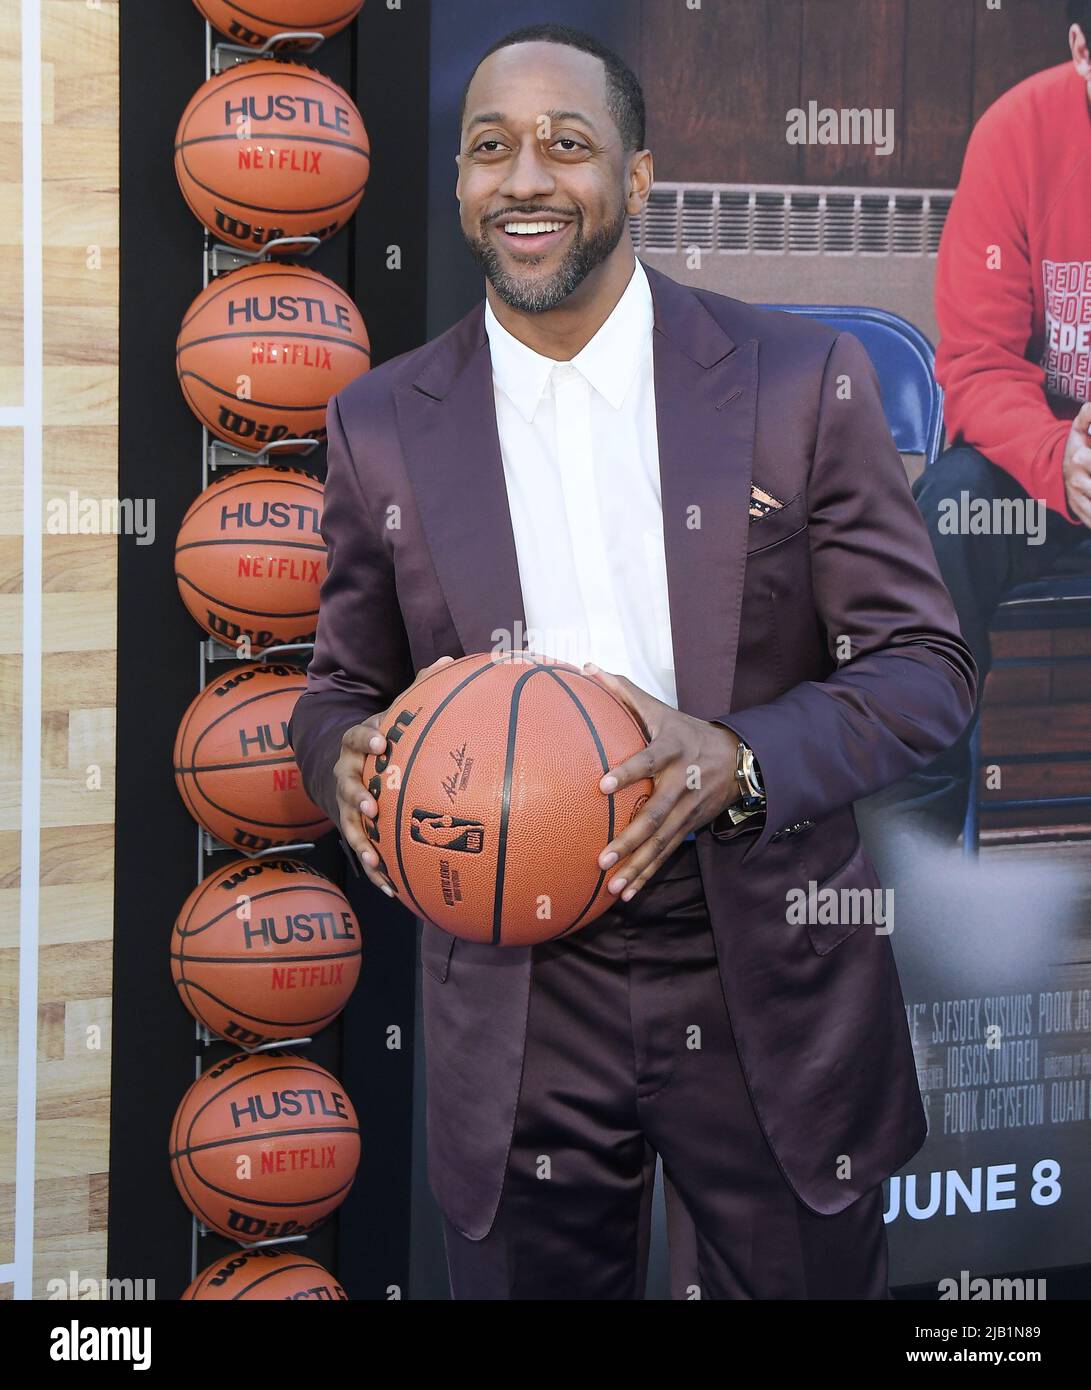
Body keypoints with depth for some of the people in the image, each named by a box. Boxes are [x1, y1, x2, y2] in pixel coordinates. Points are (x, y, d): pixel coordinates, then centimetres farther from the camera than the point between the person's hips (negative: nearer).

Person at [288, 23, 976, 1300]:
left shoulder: (801, 380, -3)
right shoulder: (384, 425, 2)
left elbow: (925, 668, -3)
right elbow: (346, 682, 11)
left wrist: (740, 761, -22)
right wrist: (346, 753, -14)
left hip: (771, 991, -1)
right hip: (513, 1004, 1)